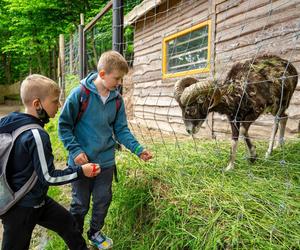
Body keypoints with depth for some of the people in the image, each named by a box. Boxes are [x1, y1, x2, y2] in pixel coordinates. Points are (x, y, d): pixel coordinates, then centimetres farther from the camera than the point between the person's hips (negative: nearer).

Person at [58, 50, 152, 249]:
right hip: (82, 161, -3)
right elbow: (64, 125, -9)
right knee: (80, 205, 13)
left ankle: (95, 233, 44)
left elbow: (121, 130, 0)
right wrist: (75, 151, -17)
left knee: (103, 200, 17)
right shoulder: (80, 94, -16)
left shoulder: (117, 99, -3)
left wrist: (138, 149, -11)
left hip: (106, 161, 4)